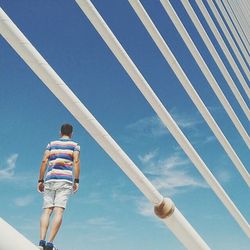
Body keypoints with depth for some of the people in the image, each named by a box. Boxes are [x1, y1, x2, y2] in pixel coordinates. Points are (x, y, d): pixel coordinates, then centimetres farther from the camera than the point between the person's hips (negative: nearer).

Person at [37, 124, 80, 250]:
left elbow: (44, 161, 7)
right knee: (59, 211, -9)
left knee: (47, 210, 0)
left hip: (50, 180, 3)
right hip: (65, 180, -2)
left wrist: (40, 181, 7)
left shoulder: (51, 144, 19)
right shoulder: (74, 145, 13)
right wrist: (76, 181, -5)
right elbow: (76, 161, -3)